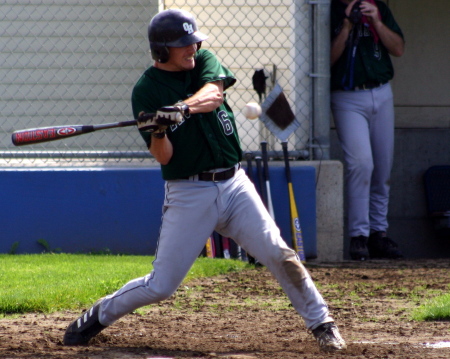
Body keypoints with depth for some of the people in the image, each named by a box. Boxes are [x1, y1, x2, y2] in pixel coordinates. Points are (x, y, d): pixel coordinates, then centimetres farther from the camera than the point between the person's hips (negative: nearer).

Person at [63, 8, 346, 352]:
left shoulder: (205, 62, 6)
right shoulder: (146, 91, -5)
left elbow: (213, 94, -18)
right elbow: (163, 157, -12)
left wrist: (181, 108, -37)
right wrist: (159, 130, -33)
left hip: (235, 184, 3)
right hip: (188, 193, -3)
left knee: (279, 255, -11)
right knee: (161, 286, -3)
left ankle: (322, 323, 1)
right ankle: (98, 316, 18)